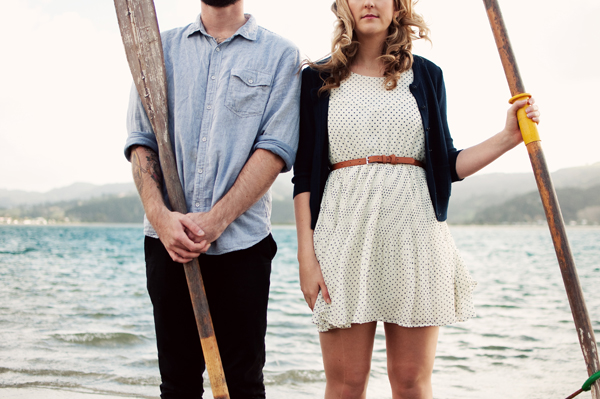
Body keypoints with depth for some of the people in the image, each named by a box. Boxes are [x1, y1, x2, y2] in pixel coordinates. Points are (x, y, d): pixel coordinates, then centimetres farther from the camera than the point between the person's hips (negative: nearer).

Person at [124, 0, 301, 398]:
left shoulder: (280, 54, 5)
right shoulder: (161, 48, 14)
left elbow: (276, 148, -5)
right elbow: (141, 140, 7)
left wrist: (215, 220, -14)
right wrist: (160, 215, -9)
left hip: (241, 240, -2)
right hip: (167, 241, 3)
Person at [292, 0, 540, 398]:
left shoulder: (425, 75, 13)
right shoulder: (317, 79, 10)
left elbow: (447, 164, 13)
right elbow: (304, 175, 5)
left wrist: (509, 136, 0)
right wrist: (306, 253, -4)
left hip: (414, 233, 1)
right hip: (344, 231, -1)